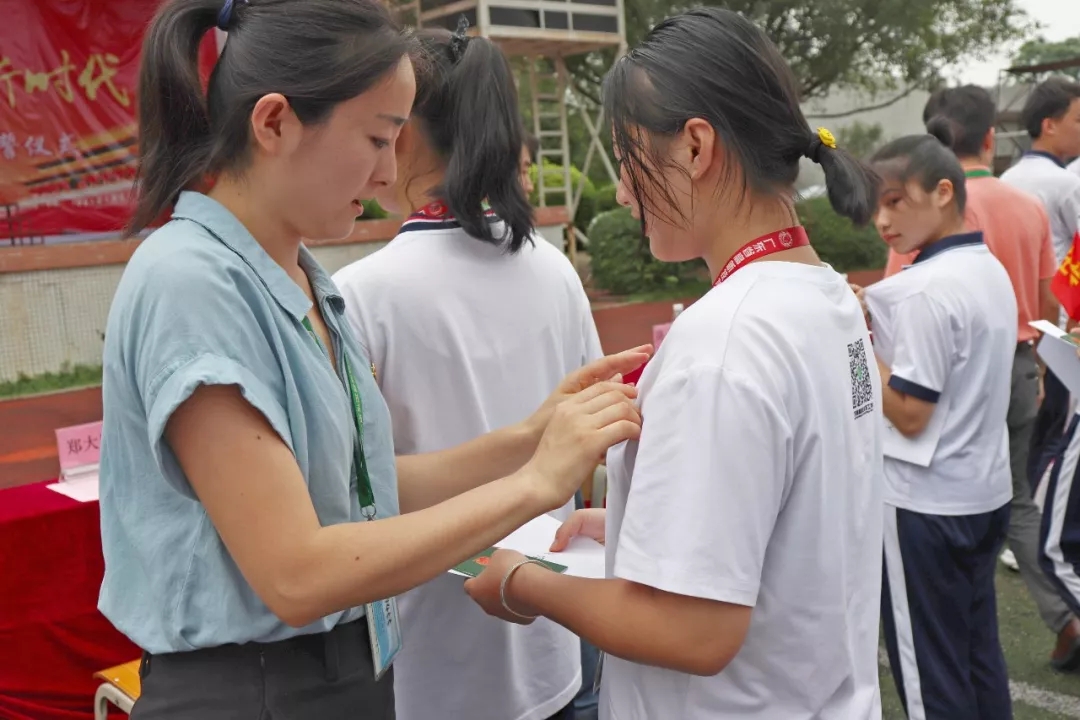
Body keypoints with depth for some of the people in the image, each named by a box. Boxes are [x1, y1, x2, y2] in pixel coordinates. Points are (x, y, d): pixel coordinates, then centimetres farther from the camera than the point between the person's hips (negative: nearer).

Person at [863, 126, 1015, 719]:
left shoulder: (924, 290, -22)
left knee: (929, 672, 5)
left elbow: (909, 412, -21)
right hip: (983, 491, 9)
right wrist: (881, 324, 8)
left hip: (924, 504, -9)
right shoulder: (991, 270, 6)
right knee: (979, 656, 20)